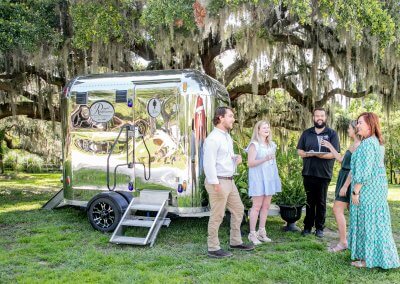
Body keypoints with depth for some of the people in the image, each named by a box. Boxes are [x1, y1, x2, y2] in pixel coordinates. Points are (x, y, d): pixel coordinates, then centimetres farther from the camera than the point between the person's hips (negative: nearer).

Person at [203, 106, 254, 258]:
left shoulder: (227, 137, 14)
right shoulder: (213, 138, -16)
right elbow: (208, 163, -21)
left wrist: (236, 159, 4)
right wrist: (216, 184, -23)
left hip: (230, 181, 10)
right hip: (218, 182, -10)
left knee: (238, 210, 17)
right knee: (217, 216, -1)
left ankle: (235, 241, 30)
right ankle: (213, 248, 11)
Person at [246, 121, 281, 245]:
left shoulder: (271, 144, 14)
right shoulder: (254, 144, -7)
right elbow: (250, 163, -14)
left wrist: (276, 177, 20)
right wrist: (264, 159, -26)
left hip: (269, 177, 7)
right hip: (258, 178, -6)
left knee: (266, 206, 7)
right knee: (257, 206, -6)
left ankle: (261, 232, 16)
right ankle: (252, 234, 2)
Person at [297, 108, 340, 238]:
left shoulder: (332, 133, 3)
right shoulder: (306, 133, 11)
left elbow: (334, 153, -7)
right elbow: (300, 151, 9)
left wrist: (316, 154, -19)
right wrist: (307, 154, -14)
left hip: (324, 174, -2)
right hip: (308, 173, 2)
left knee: (321, 202, 6)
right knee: (310, 201, 9)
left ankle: (319, 228, 16)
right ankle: (308, 226, 17)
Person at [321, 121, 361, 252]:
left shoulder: (358, 145, -17)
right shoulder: (353, 145, 14)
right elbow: (341, 159, 22)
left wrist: (345, 186, -22)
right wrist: (330, 146, 23)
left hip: (349, 180, -10)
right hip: (345, 178, 10)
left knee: (337, 209, -7)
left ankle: (343, 242, -1)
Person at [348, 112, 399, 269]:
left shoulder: (367, 144, -18)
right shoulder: (378, 142, 13)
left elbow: (363, 171, -22)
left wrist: (355, 191, -17)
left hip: (367, 189, -10)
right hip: (378, 187, 10)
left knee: (367, 221, -2)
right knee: (376, 221, 15)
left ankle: (368, 259, 7)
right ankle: (376, 256, 25)